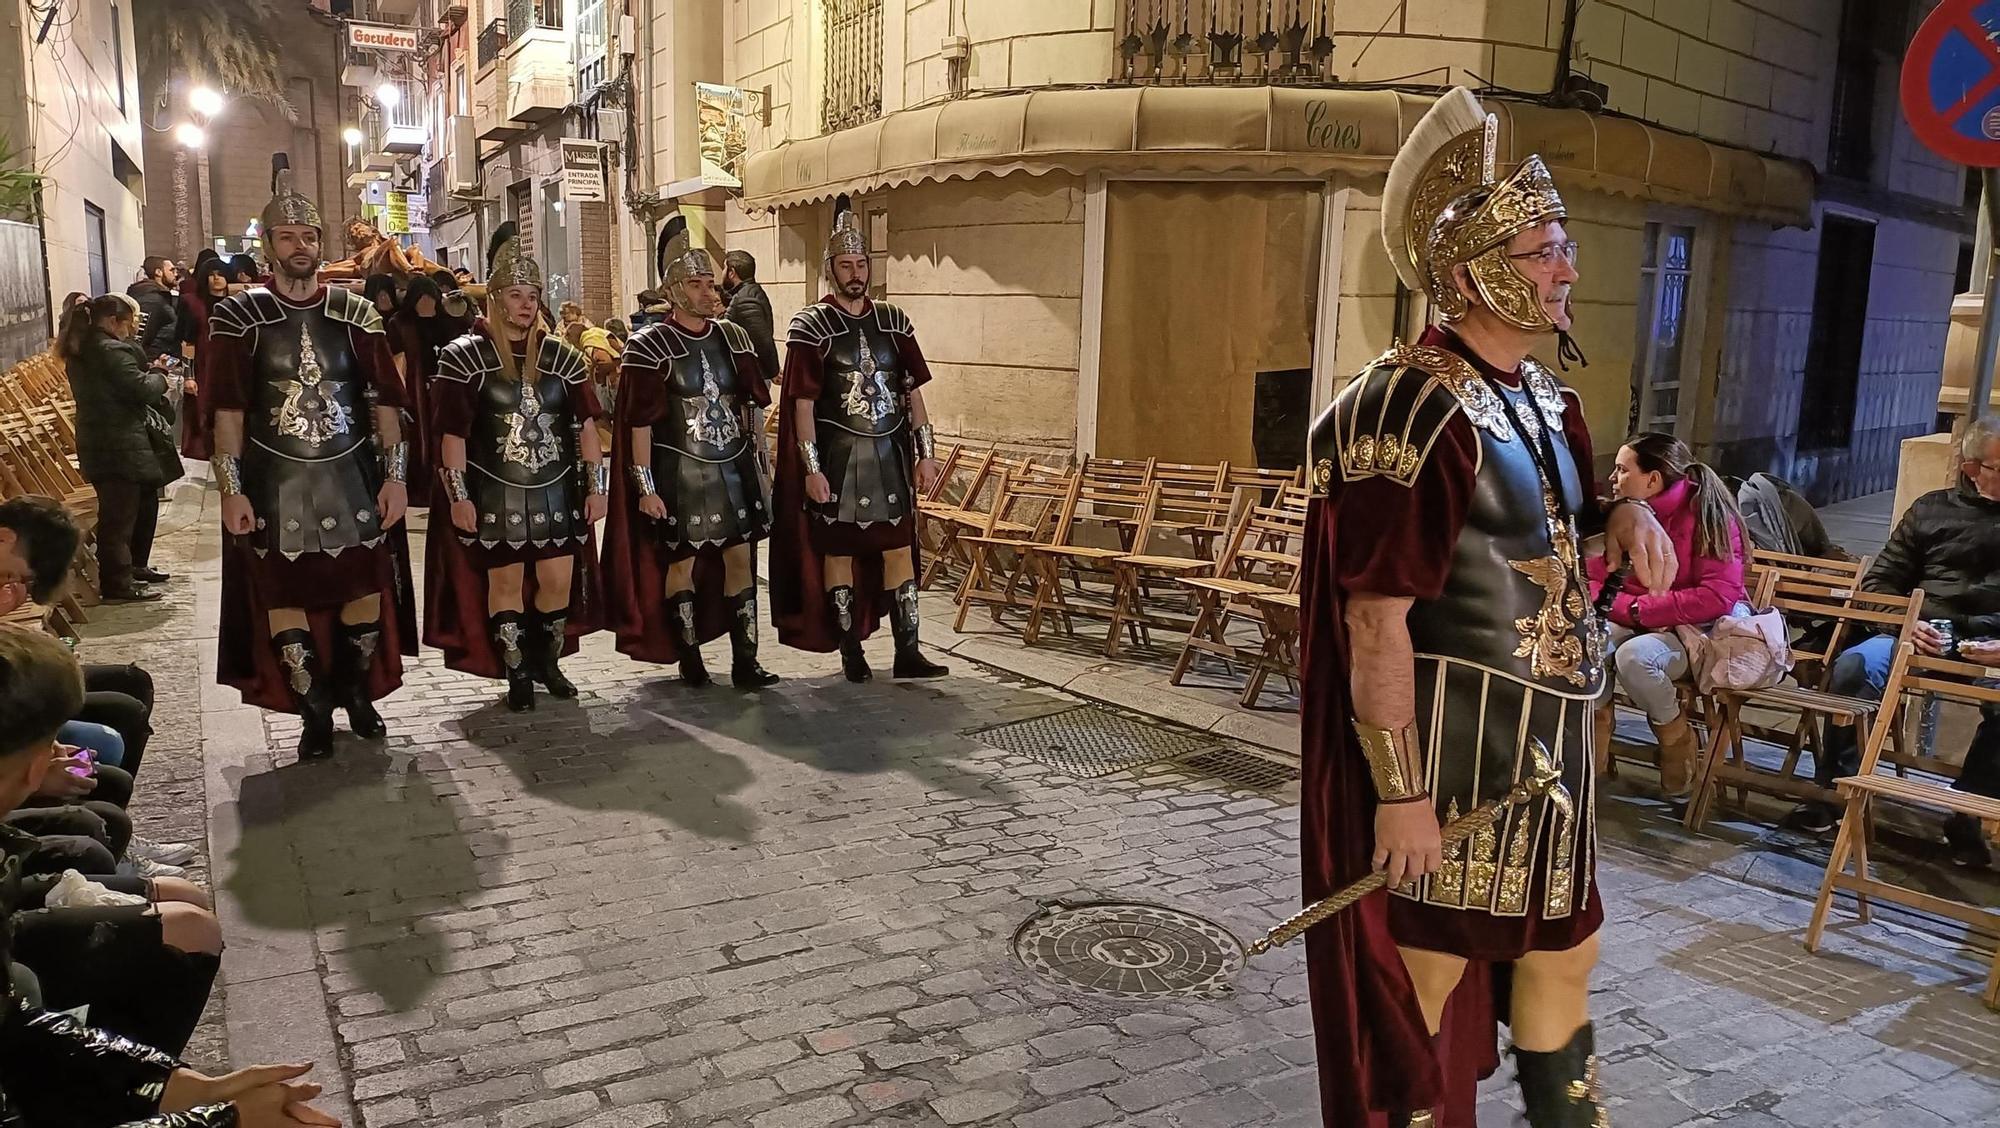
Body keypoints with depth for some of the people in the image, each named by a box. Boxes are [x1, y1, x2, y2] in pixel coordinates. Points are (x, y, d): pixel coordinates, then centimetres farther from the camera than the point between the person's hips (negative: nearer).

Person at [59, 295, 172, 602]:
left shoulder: (81, 350, 13)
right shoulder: (112, 350, -17)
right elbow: (142, 390, -19)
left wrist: (150, 373, 9)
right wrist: (160, 377, 1)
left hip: (97, 445, 10)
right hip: (120, 447, -10)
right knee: (120, 516, -4)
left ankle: (131, 569, 28)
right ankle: (119, 585, 2)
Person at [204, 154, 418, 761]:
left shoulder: (355, 313, 3)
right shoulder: (240, 317, -2)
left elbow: (387, 399, 2)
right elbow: (227, 409, -5)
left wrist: (395, 476, -4)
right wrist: (231, 489, -11)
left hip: (352, 475, 2)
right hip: (276, 482, -1)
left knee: (367, 586, 5)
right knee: (284, 595, 2)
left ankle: (358, 692, 25)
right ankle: (316, 711, 15)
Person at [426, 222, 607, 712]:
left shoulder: (560, 356, 5)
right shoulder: (464, 356, -4)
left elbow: (586, 424, 6)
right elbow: (452, 434, -7)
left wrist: (595, 486, 1)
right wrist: (458, 496, -12)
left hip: (556, 490, 3)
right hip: (494, 494, -3)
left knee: (560, 579, 4)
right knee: (505, 580, 3)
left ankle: (547, 661, 24)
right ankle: (517, 675, 15)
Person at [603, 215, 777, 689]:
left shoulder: (732, 338, 6)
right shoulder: (649, 346, -8)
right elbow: (639, 423, -10)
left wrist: (751, 460, 14)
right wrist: (645, 486, -13)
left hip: (733, 467, 5)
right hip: (679, 473, -4)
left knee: (741, 557, 2)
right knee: (681, 562, 5)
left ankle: (745, 660, 7)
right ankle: (689, 657, 20)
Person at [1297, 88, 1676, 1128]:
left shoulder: (1547, 402, 9)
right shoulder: (1412, 410, -20)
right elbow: (1375, 620, -23)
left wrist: (1626, 516, 1)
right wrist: (1401, 790, -22)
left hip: (1547, 740, 9)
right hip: (1451, 740, -9)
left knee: (1562, 953, 24)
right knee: (1428, 973, 8)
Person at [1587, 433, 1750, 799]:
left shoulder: (1707, 514, -17)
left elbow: (1719, 598, -24)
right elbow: (1594, 581, 2)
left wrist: (1637, 608, -25)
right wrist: (1623, 609, -20)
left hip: (1706, 630, -5)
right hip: (1640, 625, 5)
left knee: (1634, 657, -34)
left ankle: (1677, 741, -7)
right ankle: (1595, 728, -7)